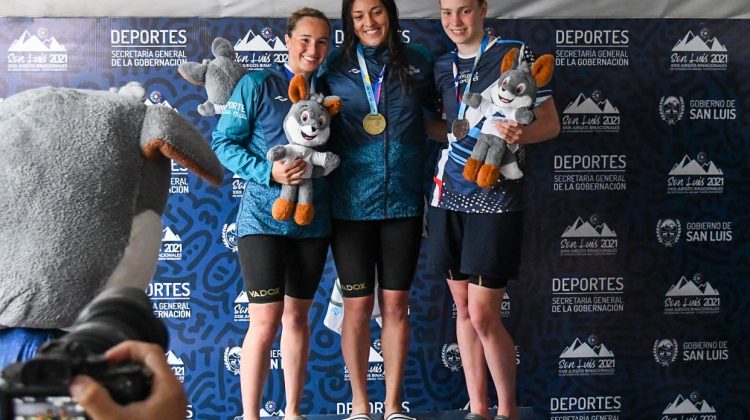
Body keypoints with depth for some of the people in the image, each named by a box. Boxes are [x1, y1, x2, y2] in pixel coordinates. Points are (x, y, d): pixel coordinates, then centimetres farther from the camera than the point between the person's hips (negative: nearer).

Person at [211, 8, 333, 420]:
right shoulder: (257, 84, -4)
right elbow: (224, 142, -7)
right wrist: (267, 172, -19)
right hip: (264, 218, -5)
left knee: (297, 316, 12)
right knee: (265, 321, -8)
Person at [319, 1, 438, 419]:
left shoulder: (418, 64, 5)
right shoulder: (335, 67, 2)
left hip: (403, 201, 1)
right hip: (351, 203, -1)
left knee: (396, 304, 7)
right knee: (358, 305, 4)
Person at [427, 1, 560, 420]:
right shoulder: (443, 66, 12)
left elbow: (551, 123, -7)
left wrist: (520, 133, -26)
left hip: (495, 197, -6)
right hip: (450, 195, 6)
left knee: (483, 315, -7)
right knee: (463, 309, 9)